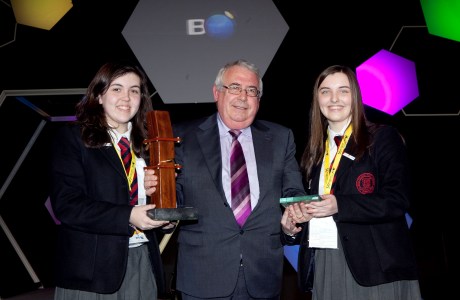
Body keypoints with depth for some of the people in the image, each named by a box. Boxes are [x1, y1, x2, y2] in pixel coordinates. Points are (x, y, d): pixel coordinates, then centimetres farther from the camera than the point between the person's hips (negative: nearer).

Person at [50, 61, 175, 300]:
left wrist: (164, 219, -2)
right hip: (91, 266, -4)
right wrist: (127, 217, -21)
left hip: (143, 261, 5)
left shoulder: (145, 142, 12)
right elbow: (66, 204, -13)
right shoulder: (72, 137, -3)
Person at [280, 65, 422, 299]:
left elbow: (397, 201, -9)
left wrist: (339, 205, -19)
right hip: (322, 267, 4)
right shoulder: (314, 151, 16)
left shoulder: (383, 137, 2)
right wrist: (290, 227, -1)